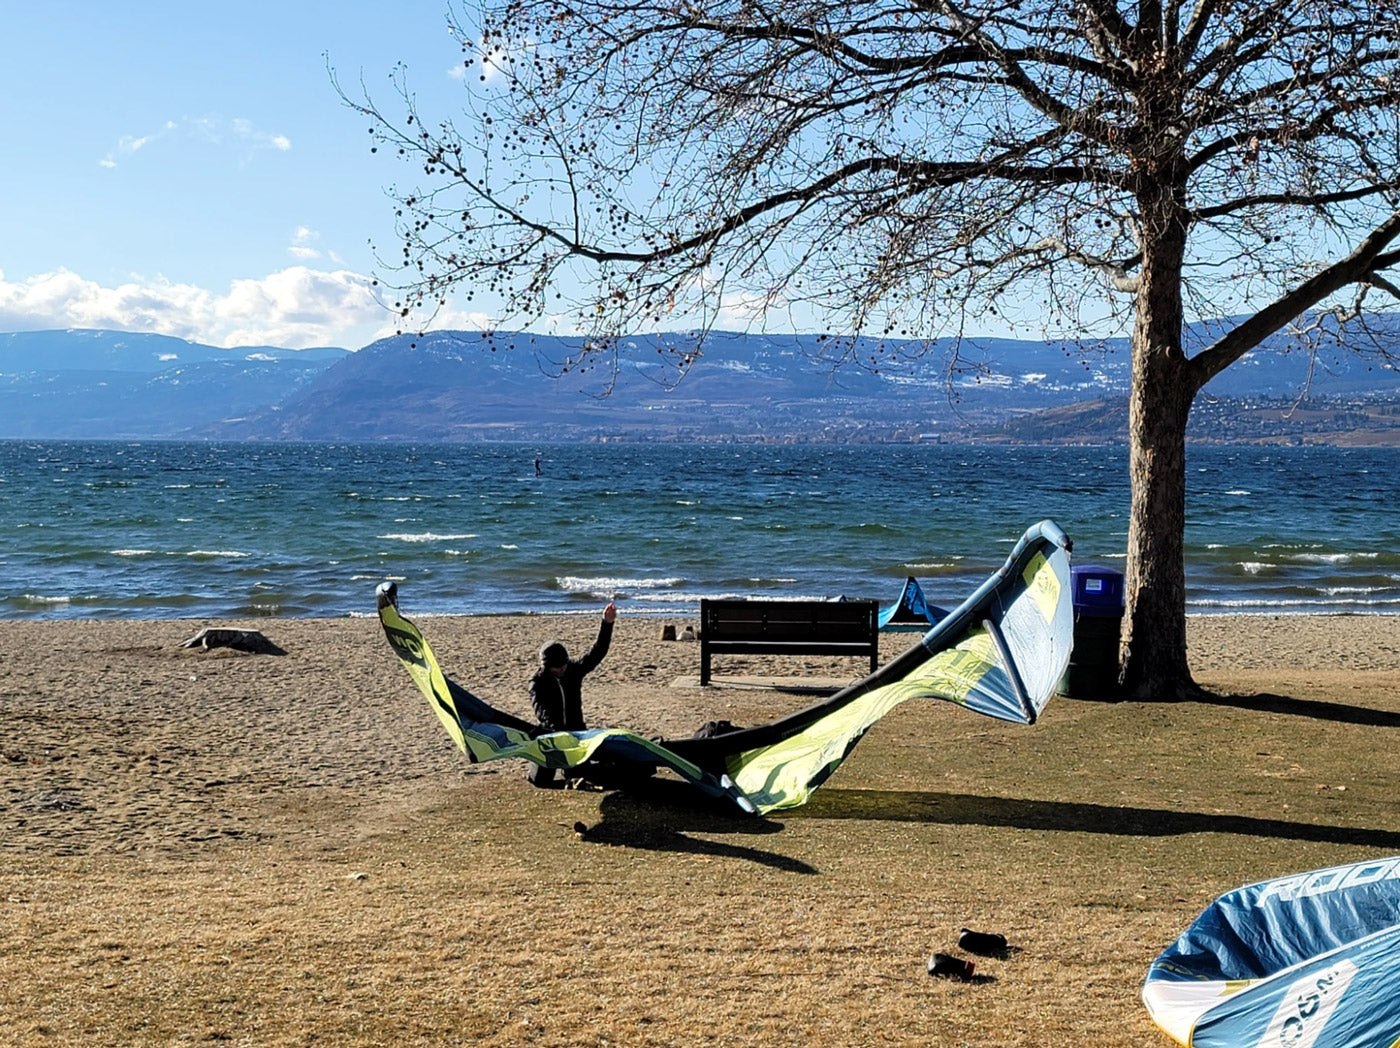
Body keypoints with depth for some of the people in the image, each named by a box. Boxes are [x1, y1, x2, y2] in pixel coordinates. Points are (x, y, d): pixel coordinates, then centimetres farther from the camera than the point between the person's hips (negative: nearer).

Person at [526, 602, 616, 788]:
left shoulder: (574, 669, -4)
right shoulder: (537, 683, -15)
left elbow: (597, 652, -12)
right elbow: (542, 711, -30)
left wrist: (607, 624, -25)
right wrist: (558, 730, -49)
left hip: (576, 730, 3)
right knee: (542, 779, -8)